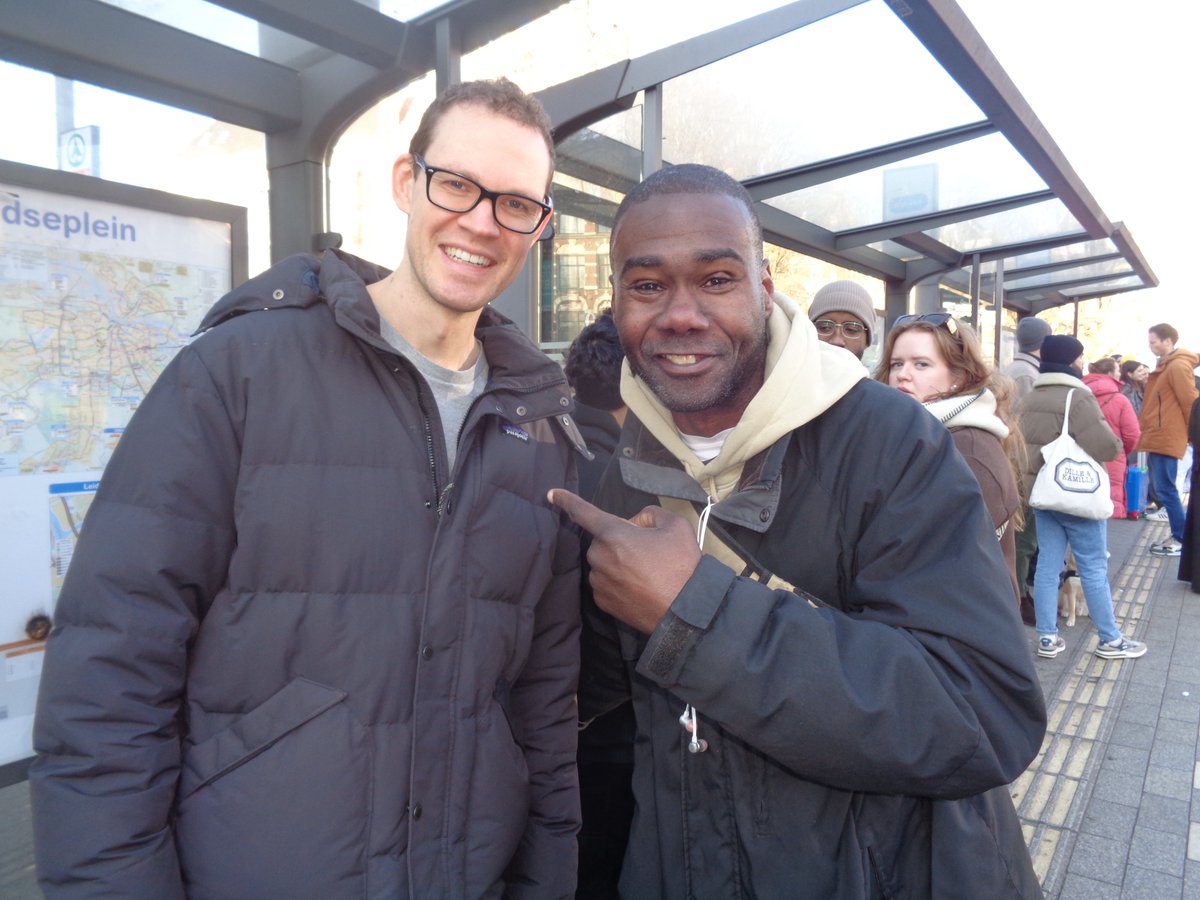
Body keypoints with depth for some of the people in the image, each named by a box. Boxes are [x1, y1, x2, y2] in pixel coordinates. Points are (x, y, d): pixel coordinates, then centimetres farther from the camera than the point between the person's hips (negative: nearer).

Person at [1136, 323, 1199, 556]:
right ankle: (1179, 536, 19)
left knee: (1165, 490, -6)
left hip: (1167, 439, -10)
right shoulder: (1165, 366, 18)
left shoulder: (1178, 366, -12)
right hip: (1157, 438, 10)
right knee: (1162, 489, 12)